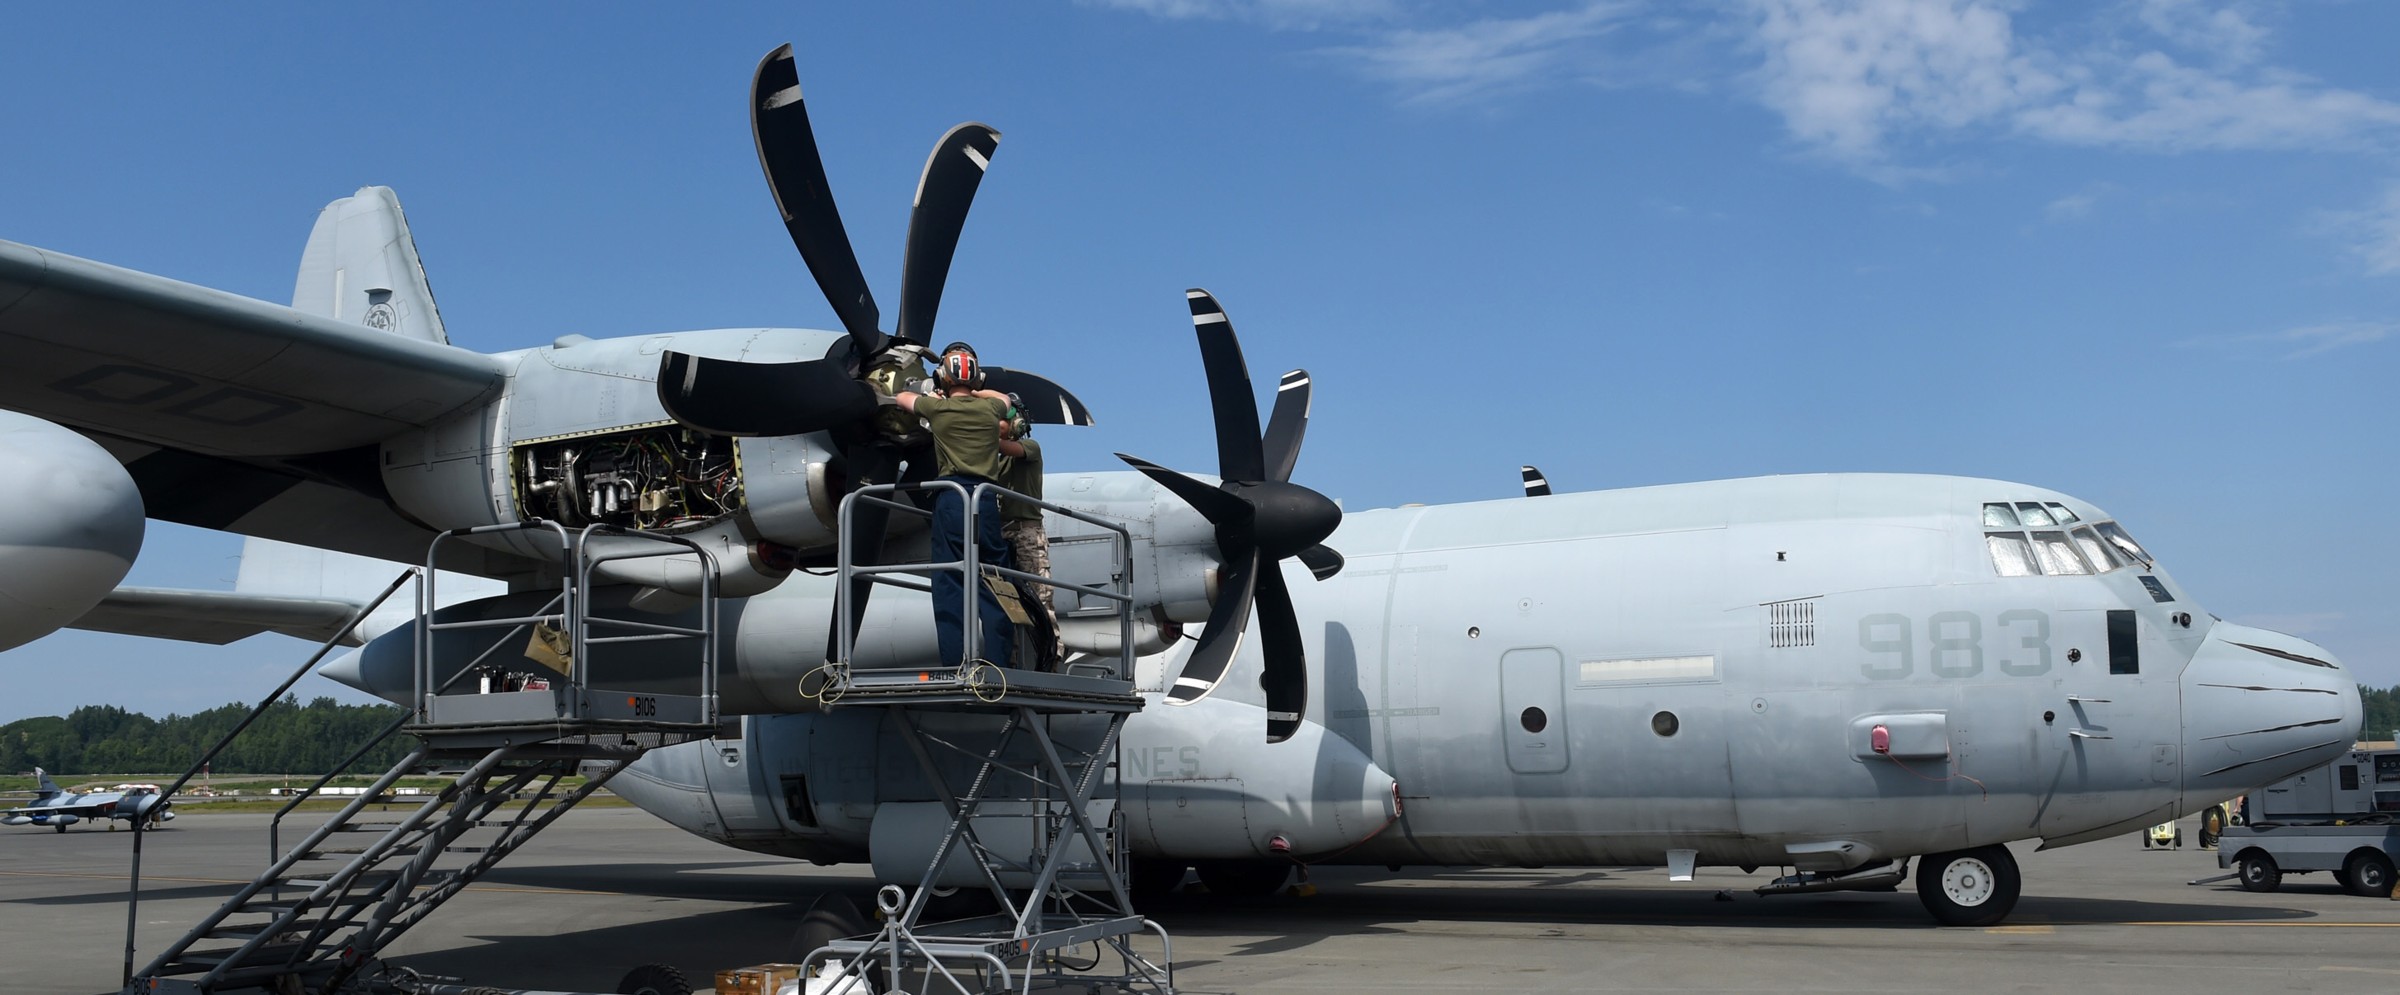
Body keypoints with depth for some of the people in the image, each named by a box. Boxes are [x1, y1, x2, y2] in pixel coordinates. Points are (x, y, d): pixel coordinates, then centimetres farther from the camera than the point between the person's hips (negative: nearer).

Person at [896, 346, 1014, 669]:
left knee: (950, 582, -2)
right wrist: (975, 393, 48)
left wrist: (937, 397, 47)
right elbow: (1006, 400, 40)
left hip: (952, 499, -2)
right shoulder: (989, 409, 12)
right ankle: (999, 663, 1)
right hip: (987, 499, 2)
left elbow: (903, 397, 29)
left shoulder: (938, 407, 6)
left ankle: (955, 663, -9)